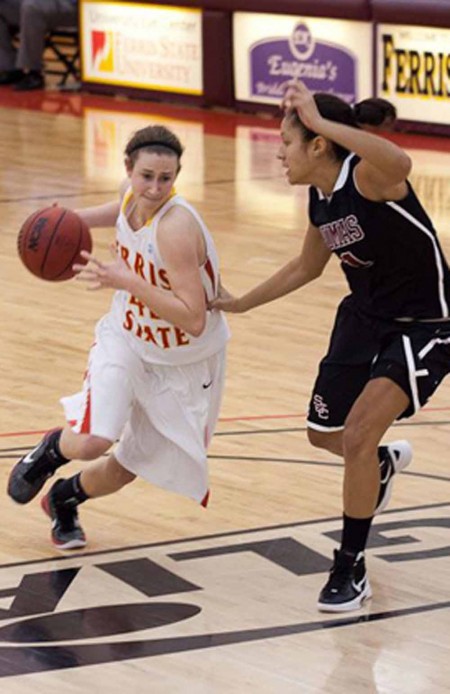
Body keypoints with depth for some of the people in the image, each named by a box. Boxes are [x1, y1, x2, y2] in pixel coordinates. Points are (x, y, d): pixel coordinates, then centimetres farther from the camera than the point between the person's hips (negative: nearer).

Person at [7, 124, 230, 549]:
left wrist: (126, 281, -41)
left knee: (127, 469, 10)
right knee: (89, 443, -21)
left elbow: (194, 320, -35)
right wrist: (78, 219, -2)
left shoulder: (176, 227, -33)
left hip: (184, 362, -3)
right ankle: (50, 450, 15)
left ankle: (64, 500, 42)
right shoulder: (133, 193, -14)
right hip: (128, 339, 3)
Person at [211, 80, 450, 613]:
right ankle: (382, 463, 54)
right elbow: (307, 266, 16)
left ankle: (350, 570, -1)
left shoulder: (366, 177, -27)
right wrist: (241, 303, 19)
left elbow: (399, 162, -55)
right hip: (365, 316, 9)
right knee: (323, 433, 18)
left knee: (358, 433, -18)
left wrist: (321, 121, -53)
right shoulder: (320, 199, -3)